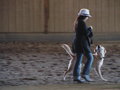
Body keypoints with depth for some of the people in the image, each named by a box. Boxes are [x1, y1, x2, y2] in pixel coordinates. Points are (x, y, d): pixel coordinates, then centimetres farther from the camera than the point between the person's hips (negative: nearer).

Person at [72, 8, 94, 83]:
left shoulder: (77, 22, 14)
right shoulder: (82, 23, -15)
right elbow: (86, 33, -19)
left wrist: (88, 29, 11)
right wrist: (90, 29, -1)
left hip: (78, 43, 10)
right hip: (83, 43, -10)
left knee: (79, 60, 11)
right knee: (90, 58, -5)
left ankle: (76, 76, 11)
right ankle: (85, 74, -11)